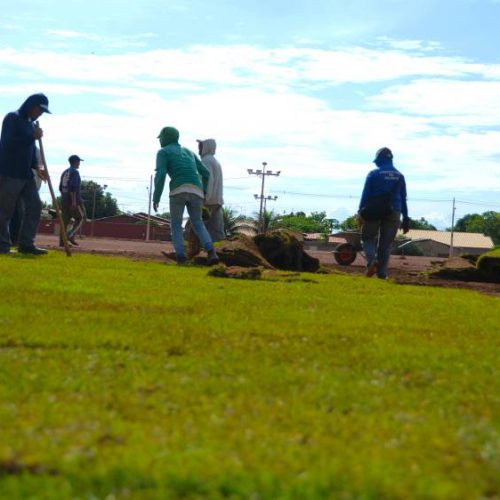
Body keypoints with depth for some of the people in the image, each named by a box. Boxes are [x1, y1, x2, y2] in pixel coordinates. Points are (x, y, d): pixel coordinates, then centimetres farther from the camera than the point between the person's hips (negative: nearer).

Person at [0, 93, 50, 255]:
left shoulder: (31, 124, 18)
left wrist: (37, 168, 8)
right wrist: (33, 137, -17)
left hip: (26, 174, 8)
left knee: (35, 206, 2)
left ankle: (26, 244, 5)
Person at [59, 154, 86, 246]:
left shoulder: (65, 172, 17)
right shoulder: (75, 172, -9)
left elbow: (61, 188, 20)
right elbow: (73, 187, -19)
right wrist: (74, 201, -22)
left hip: (64, 200, 8)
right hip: (74, 200, -8)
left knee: (65, 220, 5)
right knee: (81, 218, 2)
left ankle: (62, 241, 0)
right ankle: (71, 235, -14)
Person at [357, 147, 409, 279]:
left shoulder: (373, 174, -2)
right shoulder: (399, 176, 9)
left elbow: (365, 194, -7)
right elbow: (403, 198, 10)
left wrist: (360, 212, -6)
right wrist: (405, 218, 13)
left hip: (374, 212, -3)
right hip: (393, 212, 3)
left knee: (368, 238, 11)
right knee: (386, 243, 7)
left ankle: (372, 260, -17)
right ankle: (382, 273, 1)